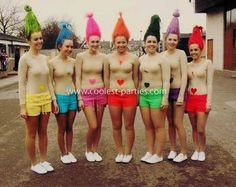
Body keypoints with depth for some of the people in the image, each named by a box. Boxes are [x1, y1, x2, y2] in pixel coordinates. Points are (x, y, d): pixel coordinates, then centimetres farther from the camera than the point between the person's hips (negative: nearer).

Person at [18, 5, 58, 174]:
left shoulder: (45, 58, 7)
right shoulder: (25, 59, -10)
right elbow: (22, 83, -10)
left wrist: (54, 99, 10)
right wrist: (22, 105, -13)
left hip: (45, 99, 6)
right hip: (31, 99, -6)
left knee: (43, 132, 15)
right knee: (31, 134, 8)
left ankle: (44, 160, 28)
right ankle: (34, 164, 22)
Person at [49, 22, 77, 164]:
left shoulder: (73, 62, 4)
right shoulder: (53, 63, -9)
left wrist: (78, 97, 12)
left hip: (72, 96, 4)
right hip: (60, 97, -4)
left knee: (70, 127, 14)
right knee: (62, 128, 9)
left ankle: (70, 152, 29)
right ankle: (63, 154, 25)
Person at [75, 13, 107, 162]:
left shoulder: (102, 57, 4)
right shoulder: (81, 56, -4)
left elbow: (104, 76, 9)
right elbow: (78, 78, -4)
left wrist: (107, 95, 7)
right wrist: (79, 97, -8)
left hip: (101, 93, 3)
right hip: (86, 94, -3)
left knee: (99, 125, 9)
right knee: (93, 126, -5)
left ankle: (95, 150, 27)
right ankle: (88, 150, 21)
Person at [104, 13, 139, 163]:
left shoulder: (133, 58, -2)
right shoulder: (109, 58, 3)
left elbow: (136, 78, 4)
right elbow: (106, 78, 9)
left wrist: (136, 95, 5)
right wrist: (106, 95, 7)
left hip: (129, 94, -2)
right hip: (114, 95, 2)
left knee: (129, 126, 6)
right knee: (116, 126, 10)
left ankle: (128, 152, 22)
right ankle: (120, 152, 25)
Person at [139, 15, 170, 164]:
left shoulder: (162, 59, -7)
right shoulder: (141, 59, 10)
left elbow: (166, 81, -9)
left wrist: (165, 98, -15)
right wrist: (138, 95, 13)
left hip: (157, 95, -6)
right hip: (143, 95, 6)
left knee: (159, 126, 2)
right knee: (148, 126, 12)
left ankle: (159, 154, 13)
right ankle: (149, 152, 24)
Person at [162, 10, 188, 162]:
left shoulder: (181, 54, -8)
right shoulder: (162, 55, 5)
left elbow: (184, 75, -12)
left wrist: (181, 95, -16)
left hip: (178, 91, -5)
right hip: (166, 91, 5)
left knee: (178, 123, -2)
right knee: (170, 123, 12)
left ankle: (184, 152, 13)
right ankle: (173, 150, 24)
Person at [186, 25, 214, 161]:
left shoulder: (207, 63, -4)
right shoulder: (188, 65, 8)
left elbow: (210, 84, -6)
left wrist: (209, 102, -11)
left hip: (202, 98, -4)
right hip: (190, 98, 4)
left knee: (201, 129, -3)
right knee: (194, 127, 11)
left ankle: (202, 150, 20)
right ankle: (196, 150, 25)